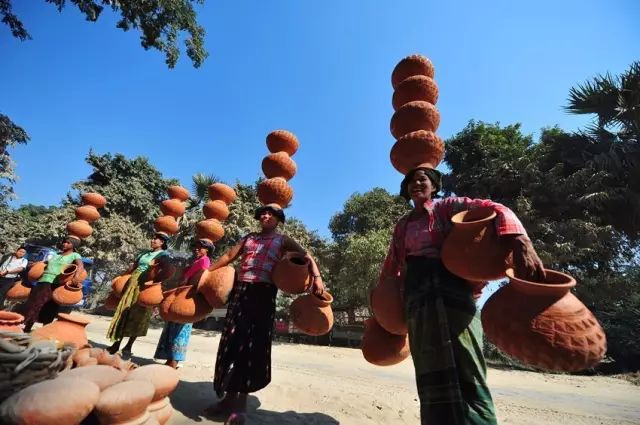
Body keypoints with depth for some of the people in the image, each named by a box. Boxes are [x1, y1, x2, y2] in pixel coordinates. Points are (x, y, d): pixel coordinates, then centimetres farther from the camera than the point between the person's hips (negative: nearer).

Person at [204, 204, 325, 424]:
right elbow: (228, 256, 23)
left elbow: (307, 257, -1)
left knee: (252, 345, -2)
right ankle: (229, 397, 20)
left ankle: (241, 401, 11)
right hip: (240, 291, 4)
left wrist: (317, 277, -18)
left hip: (263, 293, -4)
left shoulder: (283, 240, 8)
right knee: (232, 342, 6)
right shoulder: (249, 238, 21)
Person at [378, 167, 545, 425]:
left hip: (449, 290, -4)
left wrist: (520, 245, -29)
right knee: (431, 375, 6)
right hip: (416, 298, 4)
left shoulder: (447, 207, 7)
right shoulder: (402, 227, 20)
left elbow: (496, 210, -10)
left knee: (463, 371, -8)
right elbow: (391, 267, 24)